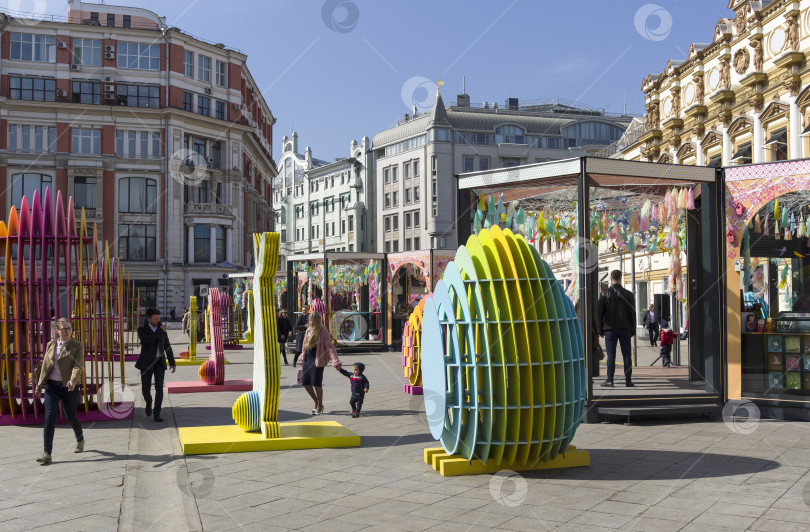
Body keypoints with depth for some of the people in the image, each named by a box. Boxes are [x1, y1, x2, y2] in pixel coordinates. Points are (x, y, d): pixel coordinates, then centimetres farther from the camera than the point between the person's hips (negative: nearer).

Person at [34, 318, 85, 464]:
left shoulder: (77, 346, -1)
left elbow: (78, 366, -12)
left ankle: (80, 439, 38)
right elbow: (45, 366, 15)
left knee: (71, 417, 6)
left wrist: (73, 380, -30)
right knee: (49, 418, -9)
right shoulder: (50, 345, 9)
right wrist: (39, 386, 15)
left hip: (69, 387, -2)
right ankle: (47, 453, -8)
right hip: (52, 386, 2)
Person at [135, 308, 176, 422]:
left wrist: (172, 363, 7)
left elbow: (167, 347, 9)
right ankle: (149, 402, 34)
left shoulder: (161, 329, 4)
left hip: (159, 362, 2)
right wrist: (161, 331, -24)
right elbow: (147, 341, -28)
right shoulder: (141, 330, -7)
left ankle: (157, 414, -6)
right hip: (147, 363, -2)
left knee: (159, 388, -11)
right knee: (145, 389, -1)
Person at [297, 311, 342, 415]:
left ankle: (319, 406, 15)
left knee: (317, 384, -3)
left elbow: (329, 347, -13)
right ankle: (317, 403, 26)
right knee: (305, 383, 7)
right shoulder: (308, 330, 12)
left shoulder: (323, 331, -9)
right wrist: (302, 359, 22)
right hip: (307, 359, 7)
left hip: (318, 361, -7)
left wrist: (336, 361, -21)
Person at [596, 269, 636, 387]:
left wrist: (600, 329, 5)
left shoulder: (604, 293, -1)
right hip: (625, 329, 2)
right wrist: (633, 330, 12)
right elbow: (632, 313, 6)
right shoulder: (628, 294, 4)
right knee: (627, 355, 5)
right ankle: (628, 380, 5)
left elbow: (599, 312, -2)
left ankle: (609, 380, -3)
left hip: (610, 329, -1)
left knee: (611, 355, -1)